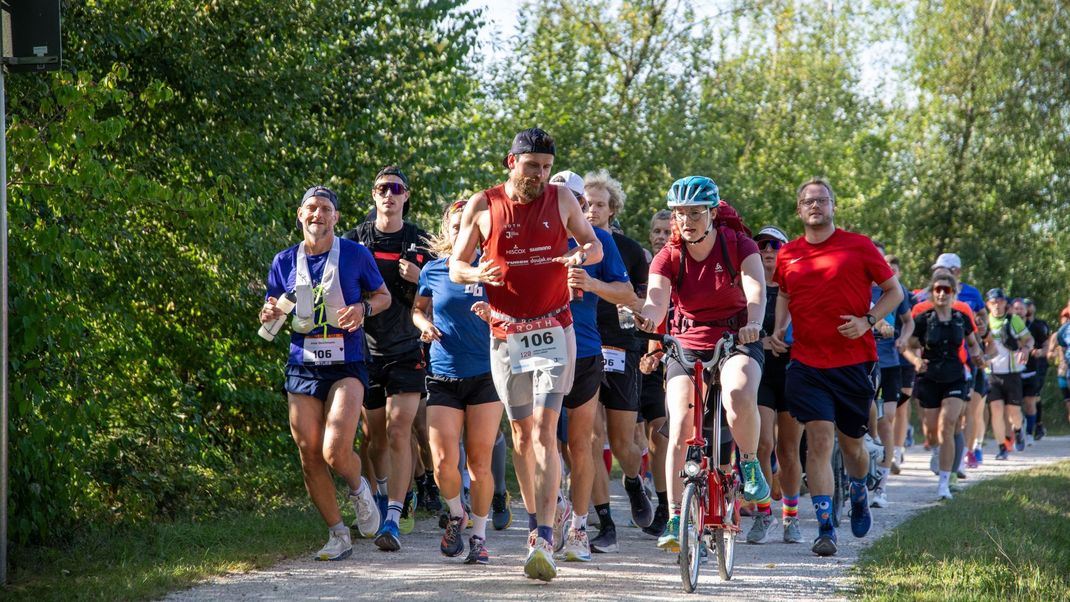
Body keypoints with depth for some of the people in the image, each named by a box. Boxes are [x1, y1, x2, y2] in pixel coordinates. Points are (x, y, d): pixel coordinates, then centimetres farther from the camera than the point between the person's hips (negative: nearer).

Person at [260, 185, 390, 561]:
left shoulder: (355, 254, 0)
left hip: (346, 367, -3)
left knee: (336, 452, -18)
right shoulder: (285, 262, 7)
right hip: (302, 368, 3)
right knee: (310, 457, 1)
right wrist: (270, 316, -6)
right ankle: (337, 535, 15)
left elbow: (383, 296, 11)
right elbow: (271, 312, 18)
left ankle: (359, 489, 16)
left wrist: (363, 308, -10)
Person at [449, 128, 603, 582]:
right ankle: (534, 522, 28)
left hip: (553, 331, -2)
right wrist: (477, 274, -17)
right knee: (521, 432, 10)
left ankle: (545, 542, -21)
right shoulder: (482, 206, 1)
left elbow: (593, 243, 14)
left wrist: (581, 256, -10)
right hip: (507, 335, 2)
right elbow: (455, 265, 6)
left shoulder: (562, 199, 2)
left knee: (545, 430, -13)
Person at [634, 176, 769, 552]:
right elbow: (656, 300, -21)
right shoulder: (669, 257, -6)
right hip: (687, 347, 2)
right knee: (680, 428, -14)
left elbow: (755, 288, -25)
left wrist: (753, 322, -47)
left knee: (739, 394, -35)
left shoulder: (738, 245, -9)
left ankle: (750, 465, -9)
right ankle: (675, 518, -9)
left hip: (736, 341, -2)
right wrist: (647, 318, -46)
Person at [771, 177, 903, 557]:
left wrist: (868, 320, -11)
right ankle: (825, 528, -12)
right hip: (807, 362, 1)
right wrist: (779, 328, 10)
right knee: (819, 439, -12)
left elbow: (894, 291, 5)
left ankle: (859, 496, 44)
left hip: (853, 361, -1)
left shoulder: (858, 246, -1)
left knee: (851, 443, 11)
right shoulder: (788, 255, 7)